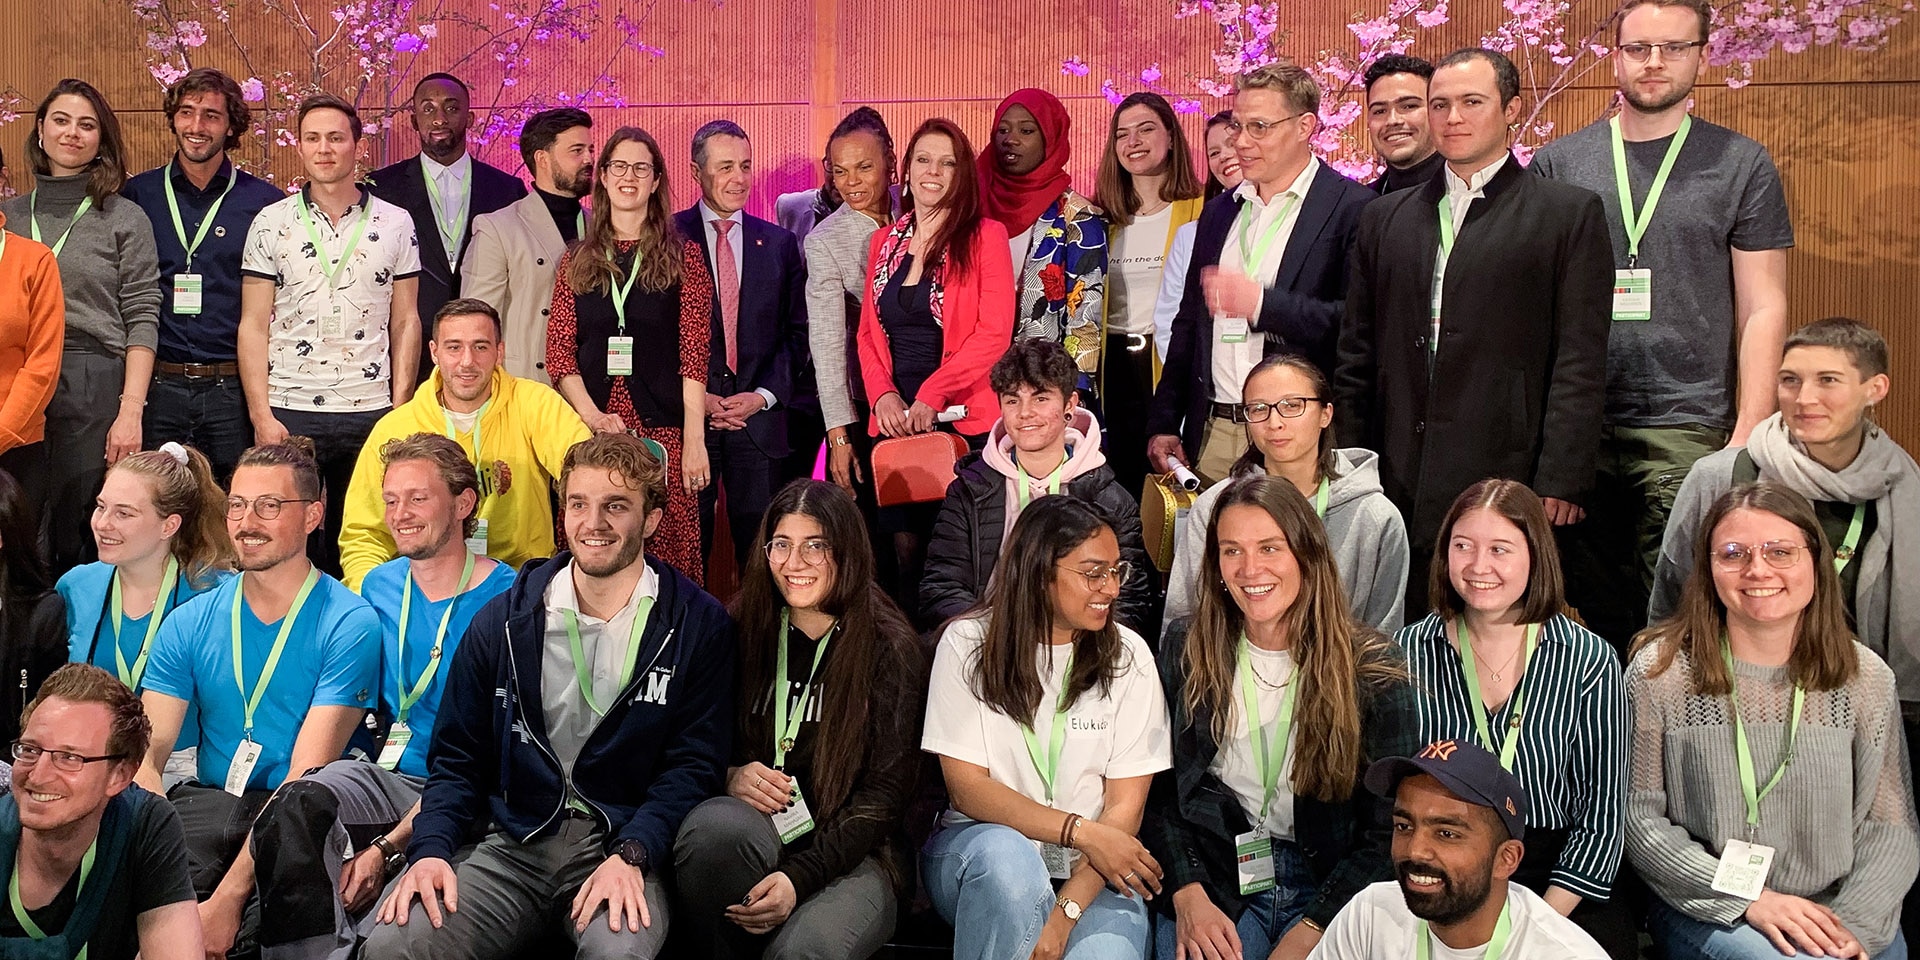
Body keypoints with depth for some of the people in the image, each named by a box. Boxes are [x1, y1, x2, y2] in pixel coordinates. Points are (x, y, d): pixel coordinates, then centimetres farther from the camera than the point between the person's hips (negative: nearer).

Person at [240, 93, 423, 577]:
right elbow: (253, 325, 3)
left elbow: (405, 322, 8)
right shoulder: (271, 223, 5)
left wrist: (399, 410, 0)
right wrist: (261, 415, -6)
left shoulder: (395, 223, 6)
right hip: (288, 413, 0)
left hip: (370, 412, 1)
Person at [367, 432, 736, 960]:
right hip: (512, 843, 3)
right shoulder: (503, 621, 8)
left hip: (625, 843, -3)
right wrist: (430, 849, -6)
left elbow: (693, 764, -3)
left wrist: (631, 856, -18)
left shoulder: (698, 626, 0)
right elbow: (457, 758, 12)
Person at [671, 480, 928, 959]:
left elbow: (887, 793, -6)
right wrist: (729, 776, -12)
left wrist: (801, 877, -19)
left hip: (850, 856, -3)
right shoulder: (743, 630, 7)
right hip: (756, 832, 3)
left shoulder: (890, 649, -2)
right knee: (717, 824, -33)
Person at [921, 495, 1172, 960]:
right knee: (1004, 853, -34)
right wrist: (1081, 832, -17)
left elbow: (1126, 803, -5)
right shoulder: (967, 644, -2)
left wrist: (1063, 914, -16)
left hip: (1090, 871, 0)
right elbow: (966, 788, -7)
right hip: (976, 848, 0)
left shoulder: (1128, 656, 0)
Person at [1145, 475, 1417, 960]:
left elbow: (1386, 833, -3)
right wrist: (1188, 894, -10)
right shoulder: (1186, 648, 3)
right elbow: (1157, 792, 4)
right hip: (1211, 871, 1)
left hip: (1325, 887, -1)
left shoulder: (1373, 670, -3)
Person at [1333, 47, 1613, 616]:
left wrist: (1560, 485, -10)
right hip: (1400, 487, 3)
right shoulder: (1386, 219, 16)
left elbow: (1580, 365, -2)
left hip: (1508, 482, -3)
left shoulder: (1570, 213, 4)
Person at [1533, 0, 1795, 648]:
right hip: (1576, 426, 2)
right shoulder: (1557, 164, 9)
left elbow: (1763, 308, 3)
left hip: (1690, 428, -2)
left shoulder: (1742, 165, 6)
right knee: (1593, 608, 9)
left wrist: (1750, 432, -7)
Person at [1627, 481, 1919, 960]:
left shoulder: (1865, 677, 2)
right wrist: (1748, 899, -13)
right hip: (1705, 910, -3)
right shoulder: (1659, 671, -6)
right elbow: (1638, 817, -5)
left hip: (1841, 909, 4)